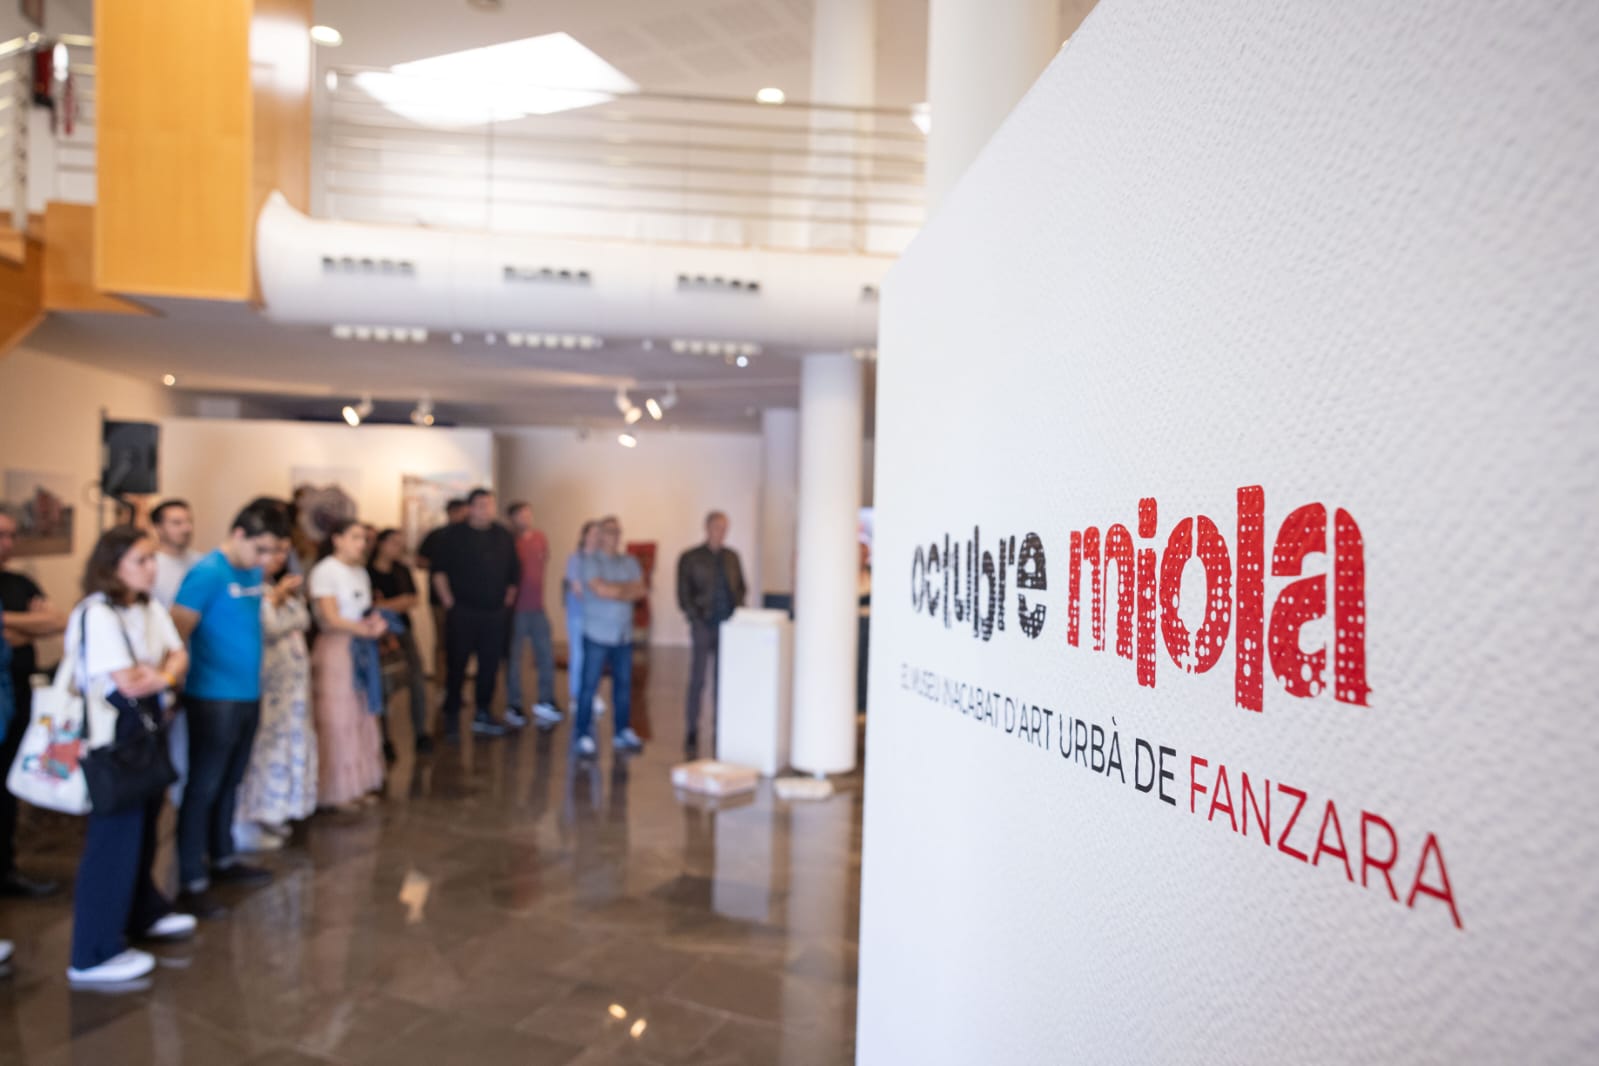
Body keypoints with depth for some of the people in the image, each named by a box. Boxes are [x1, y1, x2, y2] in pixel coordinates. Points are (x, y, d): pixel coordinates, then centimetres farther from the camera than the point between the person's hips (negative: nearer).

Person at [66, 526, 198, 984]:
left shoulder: (151, 608, 8)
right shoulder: (98, 614, -19)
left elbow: (180, 656, 4)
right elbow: (127, 682, -21)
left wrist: (160, 673, -16)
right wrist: (164, 674, -3)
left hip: (146, 728, 8)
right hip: (112, 735, -8)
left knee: (143, 828, 20)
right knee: (114, 837, -3)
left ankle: (143, 913, 38)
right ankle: (94, 956, 8)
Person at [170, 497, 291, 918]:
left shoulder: (253, 573, 9)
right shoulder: (207, 573, -14)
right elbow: (177, 633, -17)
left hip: (248, 695, 8)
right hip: (213, 699, -7)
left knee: (229, 783, 19)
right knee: (203, 788, 1)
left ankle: (222, 859, 34)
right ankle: (191, 882, 9)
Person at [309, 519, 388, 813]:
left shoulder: (361, 572, 13)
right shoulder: (324, 571, -9)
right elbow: (330, 619, -14)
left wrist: (376, 622, -6)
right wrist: (367, 630, -14)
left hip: (362, 650, 7)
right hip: (336, 649, -7)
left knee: (363, 717, 9)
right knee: (338, 721, 0)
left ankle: (361, 784, 19)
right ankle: (337, 791, 10)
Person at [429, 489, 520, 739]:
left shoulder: (503, 536, 8)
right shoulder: (454, 535, -2)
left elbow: (513, 571, 14)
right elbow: (439, 570, -3)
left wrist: (509, 597, 8)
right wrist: (448, 600, -7)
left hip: (494, 614, 4)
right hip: (462, 613, -3)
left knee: (490, 666, 8)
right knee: (456, 665, 2)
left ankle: (483, 715, 20)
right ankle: (451, 716, 14)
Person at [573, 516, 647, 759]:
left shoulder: (630, 562, 13)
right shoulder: (590, 561, -3)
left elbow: (641, 591, 1)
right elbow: (600, 589, -16)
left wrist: (614, 590, -10)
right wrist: (627, 588, -3)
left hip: (624, 635, 5)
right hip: (597, 634, -5)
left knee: (624, 684, 8)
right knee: (589, 685, -3)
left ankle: (622, 733, 18)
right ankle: (583, 735, 5)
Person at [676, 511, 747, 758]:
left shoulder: (731, 557, 13)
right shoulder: (690, 558, 1)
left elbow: (741, 588, 17)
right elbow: (683, 596, -1)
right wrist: (696, 620, -10)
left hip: (729, 626, 3)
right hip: (704, 626, -3)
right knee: (698, 681, 0)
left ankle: (719, 732, 13)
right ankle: (692, 734, 8)